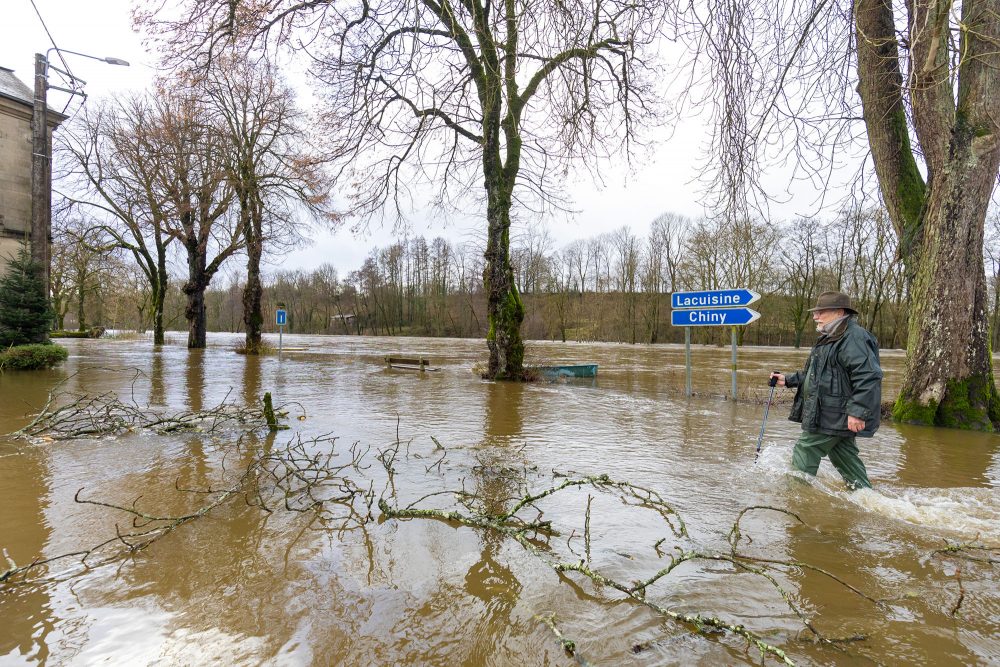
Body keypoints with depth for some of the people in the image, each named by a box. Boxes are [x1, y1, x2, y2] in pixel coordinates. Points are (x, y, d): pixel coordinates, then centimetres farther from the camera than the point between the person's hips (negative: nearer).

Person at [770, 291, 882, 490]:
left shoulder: (854, 337, -17)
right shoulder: (830, 339, 19)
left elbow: (868, 376, -26)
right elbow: (815, 374, 26)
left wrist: (857, 411, -29)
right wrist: (788, 380, 17)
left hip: (833, 417, -11)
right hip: (837, 418, 11)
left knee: (805, 453, -3)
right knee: (846, 460, 18)